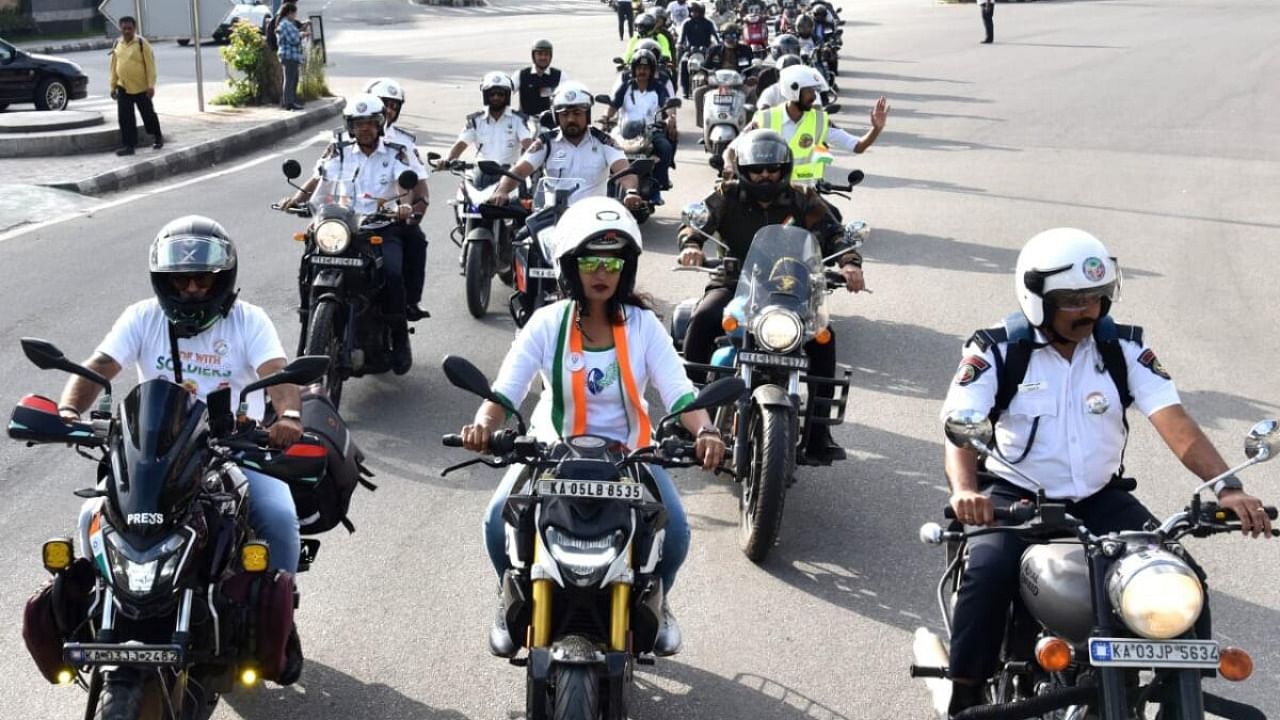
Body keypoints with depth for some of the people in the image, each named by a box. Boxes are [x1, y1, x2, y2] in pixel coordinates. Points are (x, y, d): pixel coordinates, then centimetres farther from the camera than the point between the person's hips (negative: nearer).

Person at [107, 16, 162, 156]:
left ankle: (158, 138, 30)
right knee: (125, 118, 0)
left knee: (148, 114, 8)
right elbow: (113, 67, 12)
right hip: (123, 88, 4)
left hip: (141, 88, -4)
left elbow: (150, 65, -12)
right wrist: (113, 86, 9)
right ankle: (128, 145, 4)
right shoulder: (117, 44, 6)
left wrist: (151, 85, -17)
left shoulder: (142, 44, -10)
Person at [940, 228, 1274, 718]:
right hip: (1017, 497, -3)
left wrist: (1226, 487, -26)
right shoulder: (996, 350, -8)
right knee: (987, 573, -31)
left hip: (1100, 499, 3)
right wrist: (964, 489, -41)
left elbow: (1175, 423, -10)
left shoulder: (1123, 348, 0)